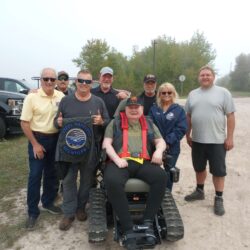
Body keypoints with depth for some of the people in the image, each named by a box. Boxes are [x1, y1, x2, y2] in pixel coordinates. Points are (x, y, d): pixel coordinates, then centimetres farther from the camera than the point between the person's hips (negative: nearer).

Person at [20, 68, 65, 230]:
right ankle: (33, 212, 14)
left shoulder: (61, 97, -1)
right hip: (38, 139, -4)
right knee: (35, 176, 0)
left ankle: (48, 202, 35)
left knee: (52, 174, 15)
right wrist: (35, 144, -13)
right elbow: (24, 123, -11)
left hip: (56, 139, 4)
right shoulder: (32, 97, -11)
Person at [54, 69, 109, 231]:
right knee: (69, 180, 4)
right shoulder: (66, 101, 5)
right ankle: (69, 213, 18)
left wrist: (101, 122, -18)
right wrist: (58, 122, -15)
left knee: (87, 180, 11)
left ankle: (81, 208, 31)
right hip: (69, 147, 0)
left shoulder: (99, 102, 4)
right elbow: (57, 121, 8)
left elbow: (108, 123, 4)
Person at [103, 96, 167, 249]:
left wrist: (158, 150, -6)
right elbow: (106, 144, 6)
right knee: (112, 182, -35)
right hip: (121, 162, -2)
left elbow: (161, 141, 19)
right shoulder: (115, 123, 16)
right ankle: (128, 228, -22)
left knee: (161, 176, -28)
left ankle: (148, 221, -17)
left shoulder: (149, 124, 24)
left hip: (143, 162, 2)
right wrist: (117, 159, -11)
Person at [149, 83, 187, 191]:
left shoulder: (179, 110, 1)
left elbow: (181, 128, -8)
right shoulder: (153, 109, 4)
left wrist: (168, 141, -16)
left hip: (172, 147, 0)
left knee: (169, 172, 12)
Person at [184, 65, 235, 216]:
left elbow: (230, 116, -6)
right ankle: (199, 191, 36)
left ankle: (219, 199, 19)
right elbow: (188, 116, 12)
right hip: (197, 140, 4)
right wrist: (188, 135, 10)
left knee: (218, 171, 5)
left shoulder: (223, 92, -4)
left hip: (217, 140, -4)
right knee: (199, 168, 18)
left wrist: (230, 137, -10)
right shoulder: (193, 94, 8)